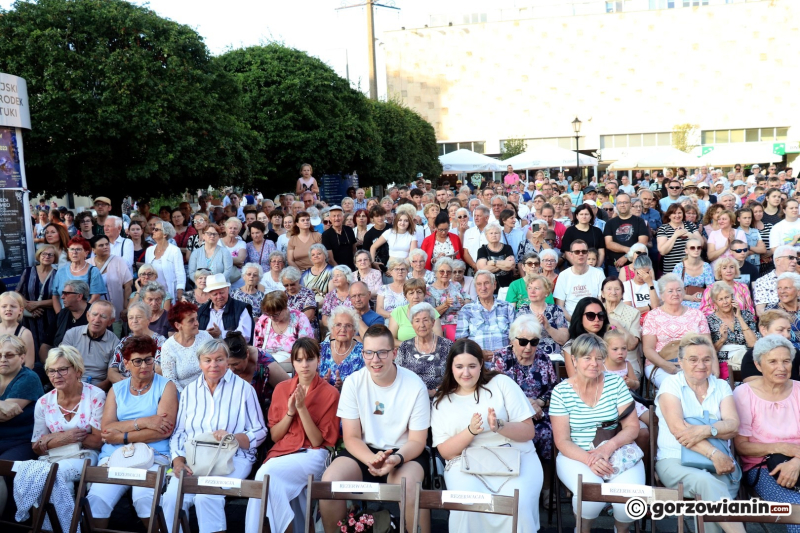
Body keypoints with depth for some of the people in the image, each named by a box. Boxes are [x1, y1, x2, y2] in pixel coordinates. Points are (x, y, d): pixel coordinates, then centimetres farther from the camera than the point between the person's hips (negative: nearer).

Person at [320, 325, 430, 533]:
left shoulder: (415, 386, -12)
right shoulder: (353, 383, -7)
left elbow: (417, 441, -7)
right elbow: (351, 437, -5)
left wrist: (397, 458, -28)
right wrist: (372, 459, -26)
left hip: (403, 453, -2)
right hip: (363, 451, 2)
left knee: (409, 486, -34)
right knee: (329, 480, -24)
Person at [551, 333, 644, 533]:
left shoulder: (616, 382, 0)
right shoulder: (561, 391, -5)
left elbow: (632, 427, -1)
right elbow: (562, 441, -5)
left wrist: (609, 447, -20)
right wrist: (589, 460, -23)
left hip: (618, 452, 2)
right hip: (577, 456, -2)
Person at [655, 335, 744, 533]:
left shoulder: (721, 386, 13)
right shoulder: (671, 384, 3)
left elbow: (733, 425, -3)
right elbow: (677, 428, -12)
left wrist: (706, 430, -23)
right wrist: (713, 453, -23)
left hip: (719, 460, 2)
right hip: (675, 459, -2)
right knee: (706, 481, -35)